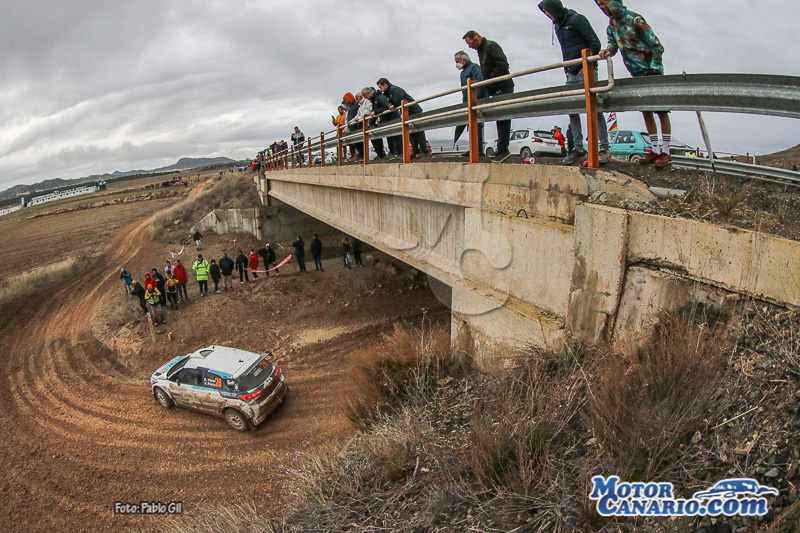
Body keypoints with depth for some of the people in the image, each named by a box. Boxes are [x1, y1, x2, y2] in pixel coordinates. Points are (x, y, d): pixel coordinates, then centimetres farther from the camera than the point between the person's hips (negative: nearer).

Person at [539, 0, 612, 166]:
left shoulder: (577, 19, -7)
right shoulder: (558, 26, 16)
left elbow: (595, 43, -10)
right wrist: (567, 69, 11)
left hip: (586, 73, -8)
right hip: (572, 76, 8)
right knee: (572, 110, 3)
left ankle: (604, 149, -2)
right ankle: (579, 149, 8)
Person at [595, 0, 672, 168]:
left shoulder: (635, 19, -16)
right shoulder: (611, 25, 7)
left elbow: (656, 46, -14)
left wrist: (652, 69, -16)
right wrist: (608, 50, -20)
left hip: (652, 72, -7)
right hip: (637, 75, 8)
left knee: (662, 111, -4)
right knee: (646, 112, 8)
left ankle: (666, 152, -2)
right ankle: (655, 150, 15)